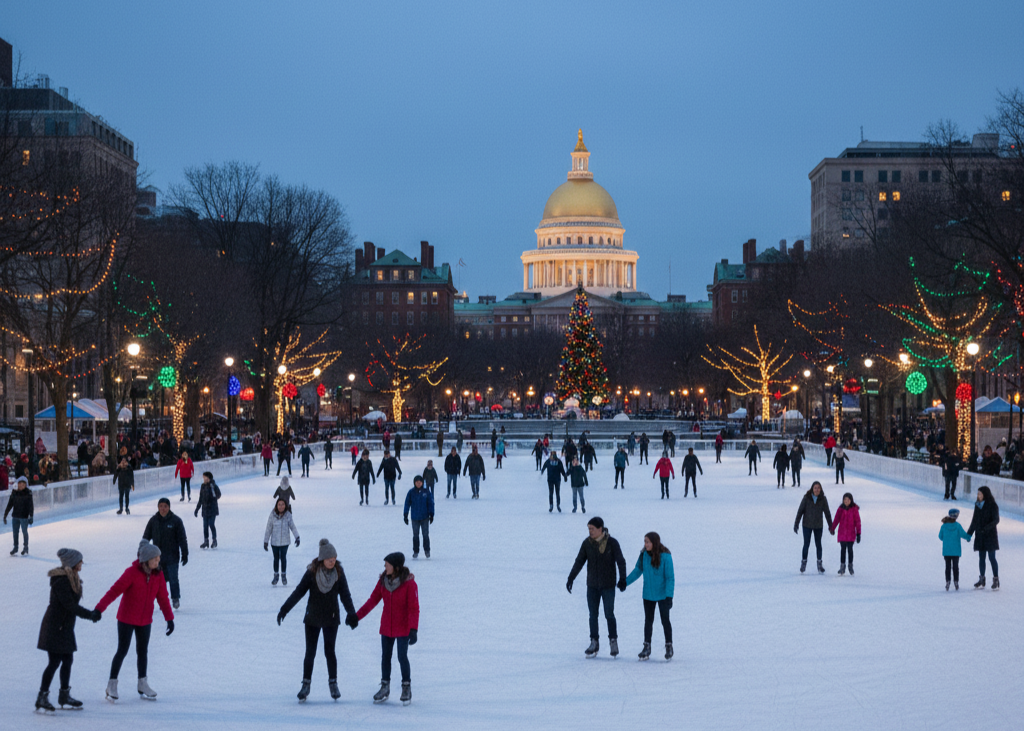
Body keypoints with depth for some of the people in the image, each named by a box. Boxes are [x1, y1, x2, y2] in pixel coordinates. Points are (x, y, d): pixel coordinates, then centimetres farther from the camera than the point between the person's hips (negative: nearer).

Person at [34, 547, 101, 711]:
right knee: (55, 662, -6)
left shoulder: (72, 579, 8)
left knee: (67, 660, 14)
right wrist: (90, 615, -16)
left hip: (66, 627, 10)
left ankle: (64, 696, 25)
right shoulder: (61, 581, -22)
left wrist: (91, 613, 1)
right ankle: (42, 698, 2)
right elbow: (70, 606, -23)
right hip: (55, 627, -9)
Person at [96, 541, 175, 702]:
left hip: (145, 621, 5)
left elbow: (163, 598, 2)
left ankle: (142, 685, 24)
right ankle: (112, 684, 12)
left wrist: (169, 618, -2)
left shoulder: (158, 575, -4)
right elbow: (115, 591, -25)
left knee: (142, 651, 13)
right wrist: (99, 609, -33)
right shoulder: (132, 573, -21)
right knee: (122, 651, -1)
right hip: (126, 619, -5)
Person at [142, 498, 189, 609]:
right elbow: (146, 537, 11)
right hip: (157, 556, 3)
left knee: (173, 579, -2)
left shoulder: (176, 521, -5)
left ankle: (176, 599, 14)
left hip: (172, 556, -3)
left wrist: (184, 554, -5)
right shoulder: (153, 521, 3)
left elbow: (182, 539, -3)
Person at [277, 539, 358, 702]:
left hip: (331, 618, 0)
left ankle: (333, 684, 14)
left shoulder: (338, 572, -8)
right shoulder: (311, 572, -12)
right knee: (310, 653, 3)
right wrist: (284, 609, -17)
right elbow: (299, 592, -11)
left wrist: (351, 613, -20)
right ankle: (306, 684, 16)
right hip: (312, 618, 0)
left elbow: (345, 594, -8)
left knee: (329, 652, -1)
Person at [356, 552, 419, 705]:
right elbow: (373, 600, 3)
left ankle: (406, 688, 15)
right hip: (386, 627, 5)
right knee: (385, 657, 12)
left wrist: (413, 629, -24)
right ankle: (385, 687, 26)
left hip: (403, 628, -5)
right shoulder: (383, 580, -4)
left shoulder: (409, 583, -19)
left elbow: (414, 608, -18)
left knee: (402, 657, -3)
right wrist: (357, 616, 0)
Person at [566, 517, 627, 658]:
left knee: (609, 615, -1)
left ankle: (613, 641, 14)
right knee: (593, 615, 6)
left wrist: (623, 579, -21)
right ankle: (594, 643, 14)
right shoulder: (587, 543, -1)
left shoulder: (612, 543, -10)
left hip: (608, 586, -3)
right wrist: (570, 579, 0)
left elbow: (620, 562, -10)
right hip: (592, 586, 3)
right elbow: (579, 562, 4)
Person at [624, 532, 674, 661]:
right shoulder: (644, 555, -5)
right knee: (648, 620, 9)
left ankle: (669, 648, 19)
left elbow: (670, 577, -15)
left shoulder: (665, 556, -18)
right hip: (648, 594, 4)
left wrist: (669, 596, -19)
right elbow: (638, 570, 8)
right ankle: (647, 648, 15)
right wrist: (625, 582, 4)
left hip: (662, 595, -4)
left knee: (665, 620, 5)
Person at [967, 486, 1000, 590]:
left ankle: (996, 580, 0)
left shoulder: (992, 506, -8)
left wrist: (987, 527, -30)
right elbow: (974, 521, 16)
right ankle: (981, 581, 12)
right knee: (981, 558, 7)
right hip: (980, 536, 6)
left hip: (990, 535, -6)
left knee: (992, 558, -5)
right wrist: (969, 534, 13)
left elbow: (996, 520, -15)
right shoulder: (977, 505, 10)